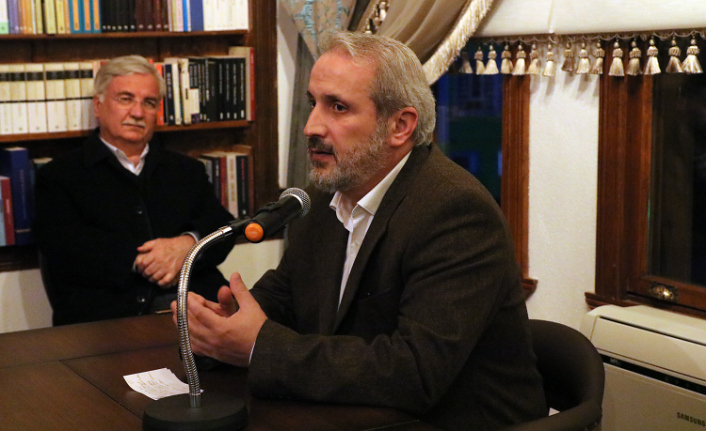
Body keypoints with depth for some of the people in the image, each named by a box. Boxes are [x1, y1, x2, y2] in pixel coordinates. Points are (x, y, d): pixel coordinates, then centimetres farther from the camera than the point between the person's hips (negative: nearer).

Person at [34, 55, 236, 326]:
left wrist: (188, 244, -9)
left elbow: (223, 227, 14)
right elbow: (63, 244, -2)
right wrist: (138, 261, -13)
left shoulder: (187, 170, 26)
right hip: (108, 313, -4)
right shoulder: (59, 176, 14)